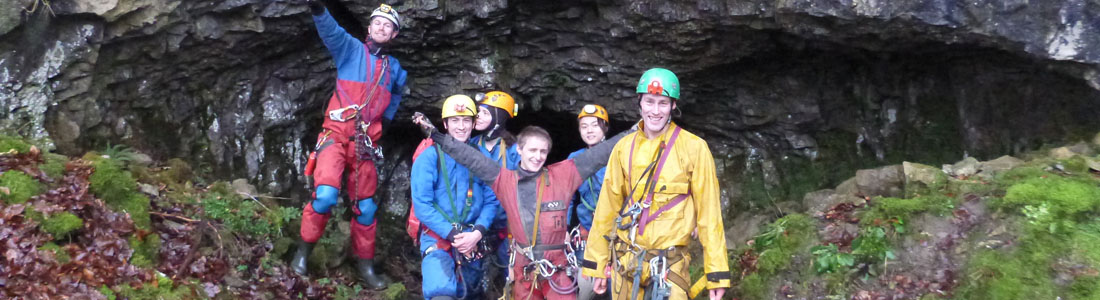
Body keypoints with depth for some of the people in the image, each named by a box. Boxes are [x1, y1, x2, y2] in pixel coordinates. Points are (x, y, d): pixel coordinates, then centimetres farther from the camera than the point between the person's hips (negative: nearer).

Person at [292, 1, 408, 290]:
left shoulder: (395, 69, 13)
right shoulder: (351, 49, 1)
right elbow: (330, 31, -20)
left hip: (365, 141, 4)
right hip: (336, 134, -4)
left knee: (365, 205, 8)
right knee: (326, 194, -23)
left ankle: (364, 263, 23)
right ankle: (304, 249, -3)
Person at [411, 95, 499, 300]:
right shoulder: (430, 157, -4)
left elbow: (491, 200, 3)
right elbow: (422, 204, -10)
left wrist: (477, 233, -13)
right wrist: (453, 235, -15)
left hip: (472, 240, 4)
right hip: (437, 238, -4)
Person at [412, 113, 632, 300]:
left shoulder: (563, 175, 1)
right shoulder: (505, 180, 3)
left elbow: (597, 155, 0)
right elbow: (470, 158, 3)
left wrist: (630, 135, -2)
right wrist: (435, 134, 1)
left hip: (558, 268, -2)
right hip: (523, 269, 2)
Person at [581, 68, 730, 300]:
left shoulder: (693, 148, -6)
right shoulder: (624, 147, 4)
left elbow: (708, 211, -6)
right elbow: (607, 207, 8)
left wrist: (716, 273, -9)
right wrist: (597, 263, 8)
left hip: (670, 262, -3)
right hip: (626, 260, 3)